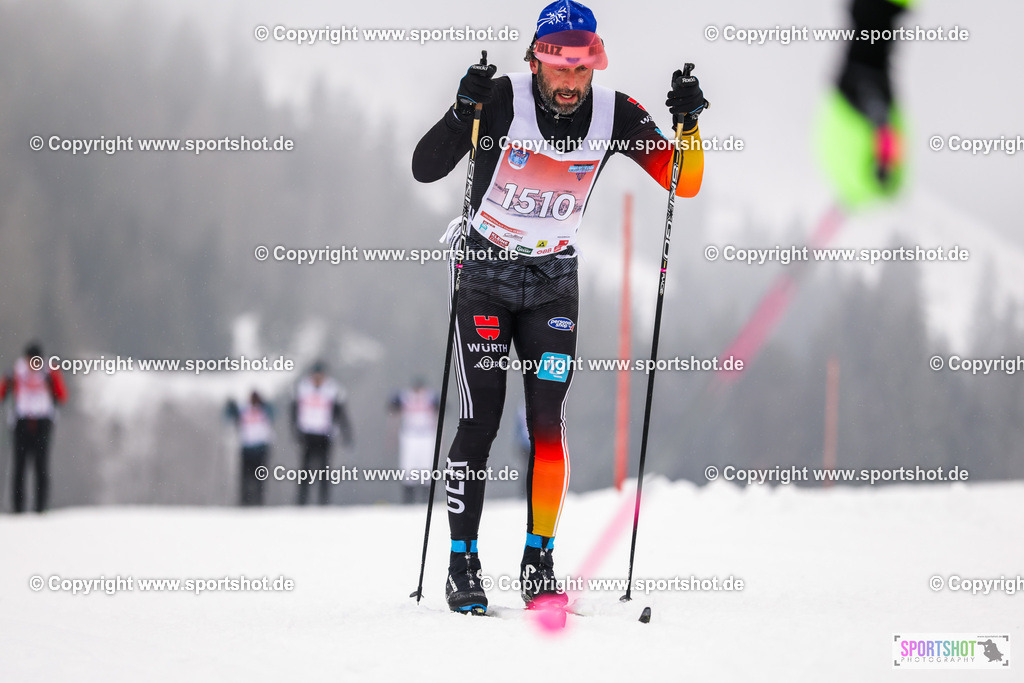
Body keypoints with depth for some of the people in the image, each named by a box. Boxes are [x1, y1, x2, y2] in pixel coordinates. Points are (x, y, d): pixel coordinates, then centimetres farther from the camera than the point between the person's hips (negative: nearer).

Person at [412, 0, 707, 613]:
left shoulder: (614, 114, -12)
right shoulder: (502, 100, -21)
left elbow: (685, 183, -8)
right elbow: (424, 170, -23)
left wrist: (688, 124, -26)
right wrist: (463, 113, -39)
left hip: (554, 278, 2)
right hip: (485, 271, -2)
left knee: (548, 421, -7)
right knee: (481, 421, -7)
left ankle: (539, 563, 3)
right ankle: (463, 565, 1)